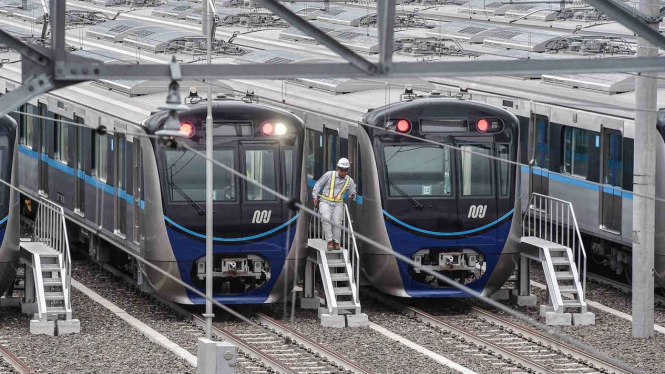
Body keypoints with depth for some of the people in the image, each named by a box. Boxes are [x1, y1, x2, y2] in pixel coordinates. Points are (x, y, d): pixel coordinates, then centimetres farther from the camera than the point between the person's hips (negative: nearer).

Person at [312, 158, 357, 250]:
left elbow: (353, 194, 17)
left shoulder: (350, 181, 5)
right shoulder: (329, 175, -3)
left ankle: (336, 242, -4)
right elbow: (318, 185, 7)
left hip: (338, 204, 2)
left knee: (337, 221, -19)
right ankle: (329, 241, -23)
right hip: (325, 202, -2)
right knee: (326, 219, -28)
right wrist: (315, 197, 1)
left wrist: (352, 196, -7)